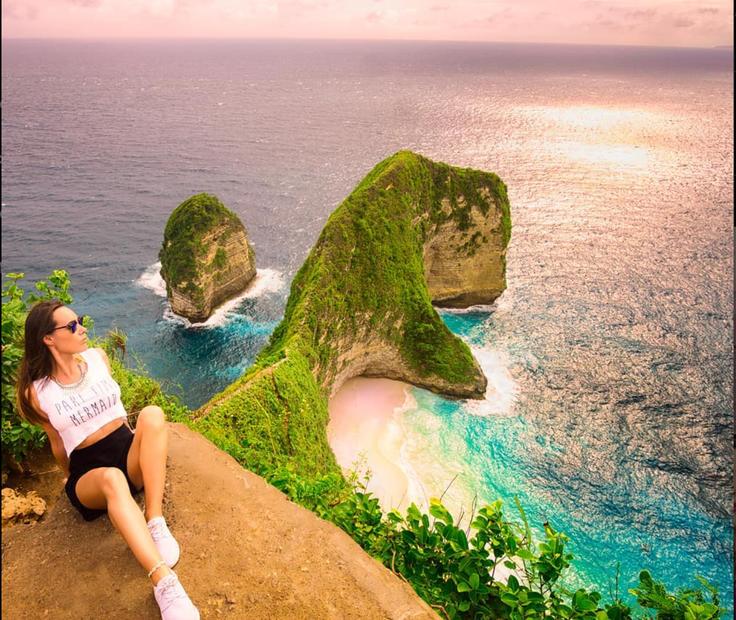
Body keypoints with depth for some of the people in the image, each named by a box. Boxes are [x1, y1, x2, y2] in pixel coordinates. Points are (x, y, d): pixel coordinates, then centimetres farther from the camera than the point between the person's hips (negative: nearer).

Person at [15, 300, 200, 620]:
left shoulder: (97, 357, 3)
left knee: (152, 414, -30)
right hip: (89, 471, -3)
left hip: (130, 452, 3)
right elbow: (57, 443, 9)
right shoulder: (37, 392, -7)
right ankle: (164, 582, -53)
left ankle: (156, 523, -34)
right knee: (112, 479, -41)